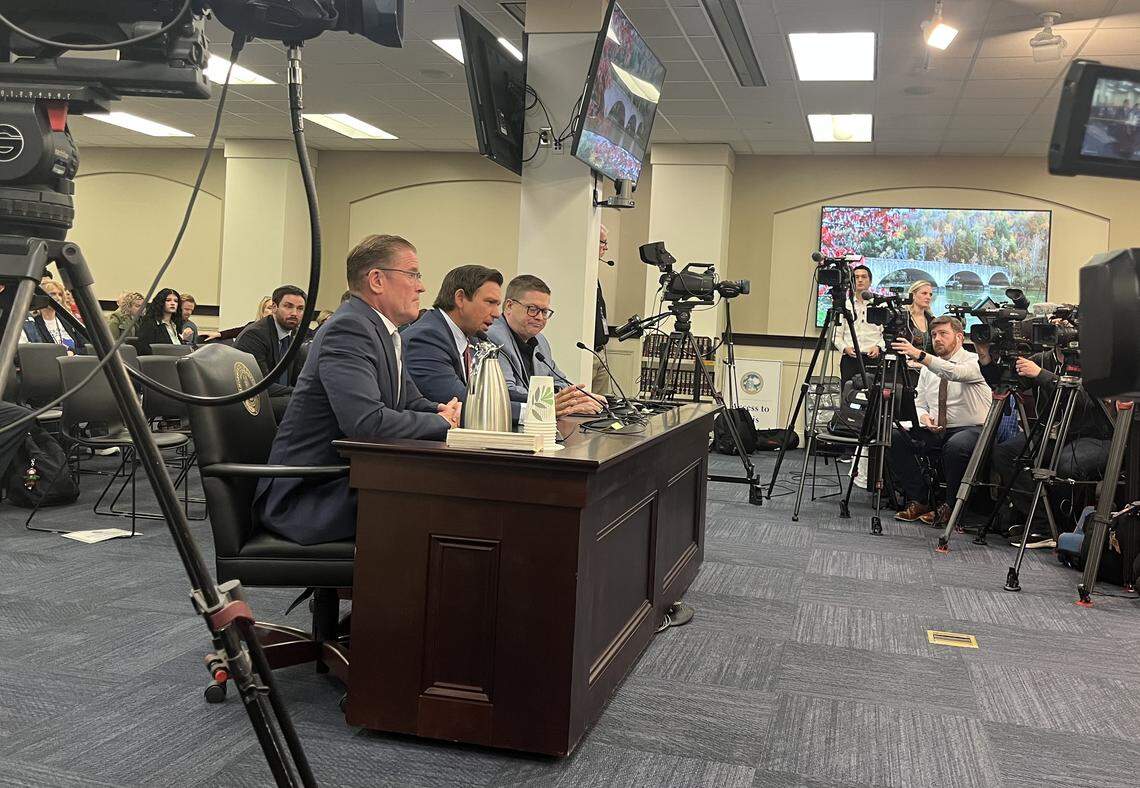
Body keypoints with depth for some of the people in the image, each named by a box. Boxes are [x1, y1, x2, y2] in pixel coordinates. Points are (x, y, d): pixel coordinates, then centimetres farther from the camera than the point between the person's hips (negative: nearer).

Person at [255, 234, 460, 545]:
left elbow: (411, 401, 19)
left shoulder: (386, 333, 13)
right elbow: (368, 422, -30)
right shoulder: (348, 328, -18)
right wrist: (442, 422, -16)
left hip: (349, 481, 9)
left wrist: (443, 411, -4)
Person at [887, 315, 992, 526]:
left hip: (970, 429, -6)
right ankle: (917, 501, -8)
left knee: (955, 446, -40)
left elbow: (954, 372, -31)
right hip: (933, 430, 6)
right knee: (895, 438, -18)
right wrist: (924, 416, -11)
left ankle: (951, 507, -15)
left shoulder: (974, 361, -7)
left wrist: (919, 355, -42)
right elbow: (918, 404, 14)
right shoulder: (928, 368, 13)